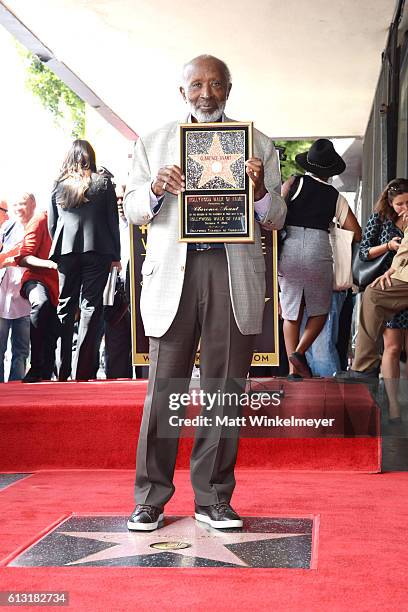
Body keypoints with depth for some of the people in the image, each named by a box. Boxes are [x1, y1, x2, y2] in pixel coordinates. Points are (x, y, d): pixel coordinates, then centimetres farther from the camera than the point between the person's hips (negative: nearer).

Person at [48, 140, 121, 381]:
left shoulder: (58, 185, 7)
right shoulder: (103, 183, 2)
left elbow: (52, 224, 9)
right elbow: (113, 221, 2)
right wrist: (116, 255, 7)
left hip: (66, 252, 2)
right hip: (97, 252, -2)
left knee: (65, 307, 10)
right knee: (90, 307, 0)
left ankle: (62, 369, 11)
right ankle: (83, 370, -4)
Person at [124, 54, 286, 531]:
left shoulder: (258, 145, 14)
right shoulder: (153, 144, 16)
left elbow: (276, 220, 12)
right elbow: (132, 210, 13)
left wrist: (261, 191, -10)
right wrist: (155, 190, -8)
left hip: (234, 272, 0)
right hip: (172, 272, 0)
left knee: (225, 389, 3)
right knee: (163, 388, -2)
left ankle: (213, 498, 12)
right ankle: (151, 498, 7)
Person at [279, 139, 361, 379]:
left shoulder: (294, 183, 4)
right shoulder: (336, 197, 7)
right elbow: (356, 233, 9)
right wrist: (336, 227, 28)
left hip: (289, 249, 1)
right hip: (318, 251, -1)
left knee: (291, 313, 10)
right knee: (319, 311, 16)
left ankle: (293, 370, 11)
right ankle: (299, 352, -4)